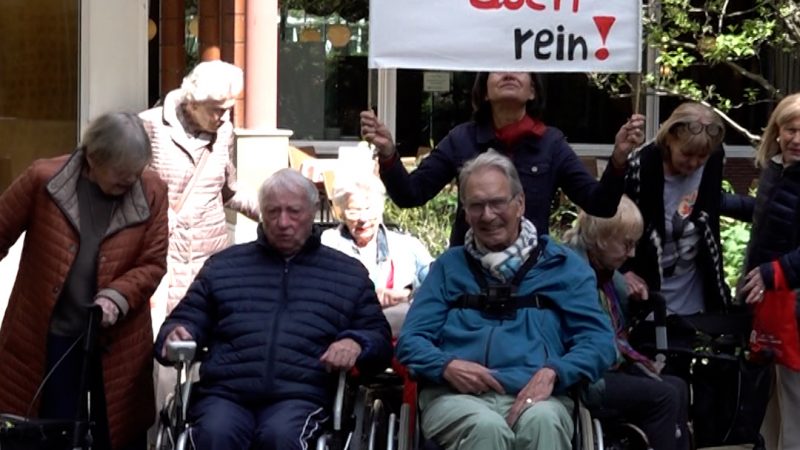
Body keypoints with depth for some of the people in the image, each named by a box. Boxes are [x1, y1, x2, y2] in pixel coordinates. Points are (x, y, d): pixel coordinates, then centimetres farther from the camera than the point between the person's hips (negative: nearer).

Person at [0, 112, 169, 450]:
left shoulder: (152, 192, -4)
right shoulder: (43, 179, -8)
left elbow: (153, 264, -3)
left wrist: (117, 297, -20)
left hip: (117, 342, 1)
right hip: (47, 337, -1)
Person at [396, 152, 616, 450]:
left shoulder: (562, 265, 17)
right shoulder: (449, 266, 21)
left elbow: (598, 340, 8)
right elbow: (411, 340, 15)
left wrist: (552, 373, -13)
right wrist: (446, 365, -9)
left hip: (532, 395, 0)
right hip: (456, 395, 0)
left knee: (542, 421, -37)